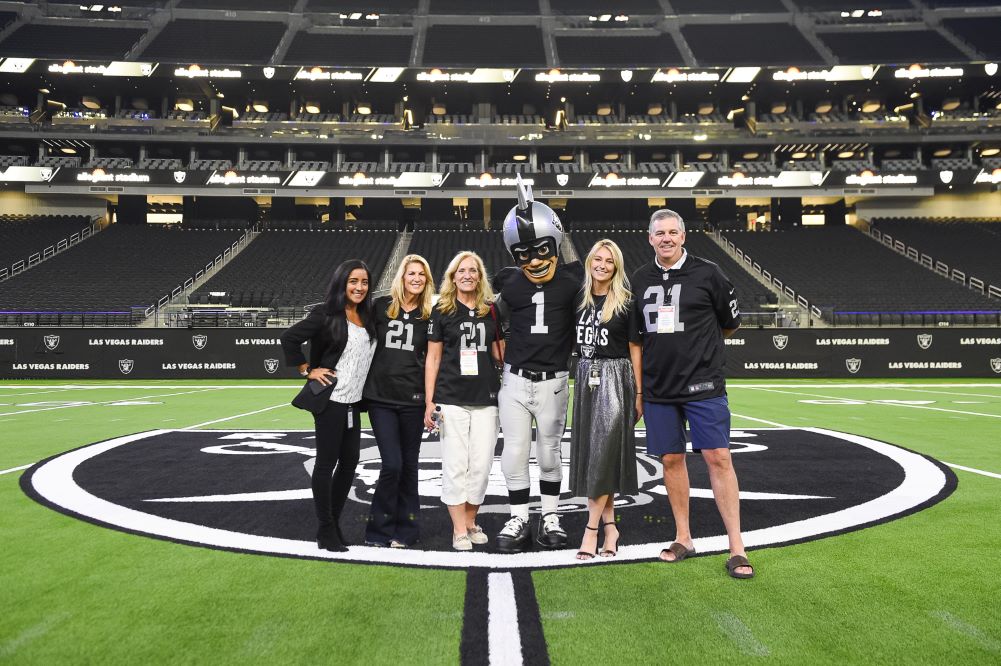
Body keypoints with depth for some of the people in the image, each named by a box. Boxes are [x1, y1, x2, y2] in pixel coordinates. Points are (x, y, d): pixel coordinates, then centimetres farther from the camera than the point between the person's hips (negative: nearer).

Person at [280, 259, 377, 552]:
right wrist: (308, 370, -10)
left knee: (349, 462, 11)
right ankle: (325, 529, 11)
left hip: (354, 401, 7)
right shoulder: (326, 315, -9)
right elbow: (289, 339, -11)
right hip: (330, 399, -7)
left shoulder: (367, 318, 11)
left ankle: (335, 522, 24)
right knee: (326, 462, 0)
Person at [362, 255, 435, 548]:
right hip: (380, 397, -1)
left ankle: (405, 528, 23)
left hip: (412, 399, 1)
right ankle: (379, 528, 10)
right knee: (392, 464, -8)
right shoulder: (381, 306, 2)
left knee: (409, 464, 9)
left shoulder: (429, 315, 5)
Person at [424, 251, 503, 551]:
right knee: (455, 465, -2)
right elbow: (433, 358, 3)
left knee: (481, 464, 4)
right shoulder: (441, 311, 3)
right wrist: (429, 402, -3)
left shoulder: (491, 311, 10)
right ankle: (459, 530, 8)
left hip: (486, 399, 2)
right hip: (451, 399, -2)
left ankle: (471, 522, 20)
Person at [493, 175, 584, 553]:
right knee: (515, 453, 3)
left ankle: (551, 518, 26)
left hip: (553, 381, -1)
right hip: (515, 380, 1)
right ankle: (518, 521, 17)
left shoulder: (572, 280, -7)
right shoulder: (510, 286, -2)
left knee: (549, 452, 11)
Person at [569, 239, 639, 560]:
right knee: (589, 451, 6)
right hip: (585, 377, 5)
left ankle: (591, 528, -4)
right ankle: (609, 524, 16)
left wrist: (639, 394, -6)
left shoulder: (626, 302, -4)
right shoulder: (579, 299, 9)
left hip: (614, 378, -5)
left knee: (604, 450, -10)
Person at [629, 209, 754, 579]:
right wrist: (638, 390, 10)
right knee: (671, 459, 8)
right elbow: (636, 340, 12)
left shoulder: (707, 273, -2)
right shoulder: (641, 280, 8)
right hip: (658, 389, 4)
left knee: (718, 458, -6)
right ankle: (683, 538, 22)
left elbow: (730, 324, 10)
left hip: (703, 385, -3)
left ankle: (736, 549, 1)